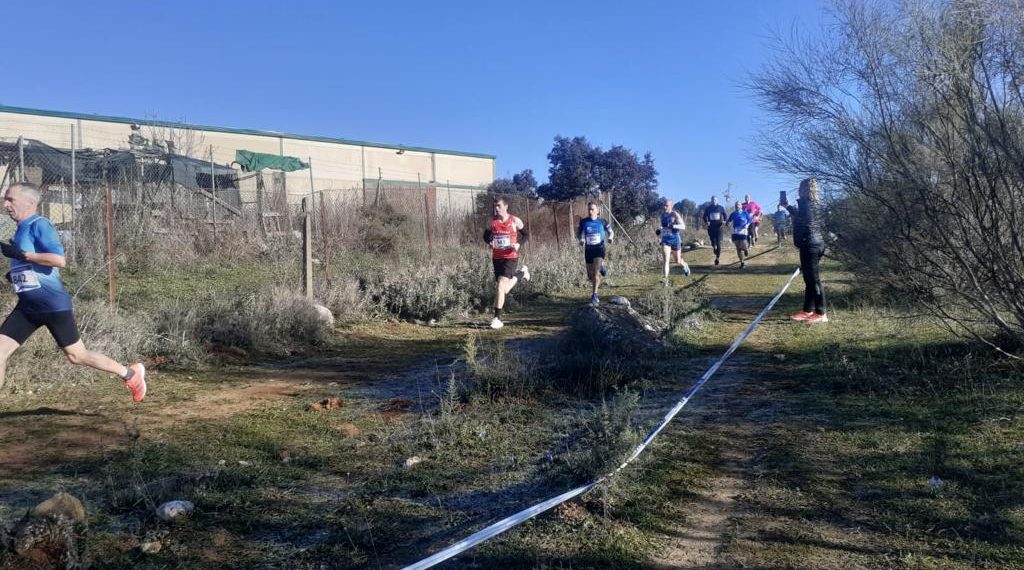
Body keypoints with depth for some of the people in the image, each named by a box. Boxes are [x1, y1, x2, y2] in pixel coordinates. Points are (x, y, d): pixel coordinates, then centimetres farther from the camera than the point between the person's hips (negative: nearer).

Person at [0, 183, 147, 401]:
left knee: (76, 355, 0)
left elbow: (59, 259, -26)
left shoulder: (39, 225, -13)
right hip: (28, 306, 9)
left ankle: (130, 374, 16)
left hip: (53, 305, -9)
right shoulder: (22, 229, 14)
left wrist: (21, 254, -22)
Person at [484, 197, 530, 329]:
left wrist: (519, 244, -13)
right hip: (496, 258, 5)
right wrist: (490, 242, -6)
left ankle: (497, 318, -9)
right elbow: (486, 235, 16)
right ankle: (521, 273, 41)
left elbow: (526, 235, 7)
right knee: (503, 290, 13)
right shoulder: (492, 221, 3)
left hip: (511, 257, -5)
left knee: (500, 287, -17)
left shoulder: (515, 221, -4)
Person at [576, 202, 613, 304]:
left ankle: (595, 294, -13)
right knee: (590, 276, 8)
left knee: (596, 271, -21)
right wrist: (581, 239, -14)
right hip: (588, 250, 3)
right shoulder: (583, 222, 0)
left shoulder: (602, 221, -2)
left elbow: (611, 232, 9)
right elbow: (578, 233, 9)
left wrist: (610, 237, -14)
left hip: (599, 249, -2)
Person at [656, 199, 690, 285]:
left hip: (675, 239, -3)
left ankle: (685, 265, 49)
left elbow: (683, 226, -18)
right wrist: (659, 230, 2)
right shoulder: (662, 215, 6)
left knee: (678, 261, 12)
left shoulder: (675, 215, -11)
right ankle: (666, 281, -14)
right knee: (666, 260, -13)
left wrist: (672, 226, -32)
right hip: (665, 239, 3)